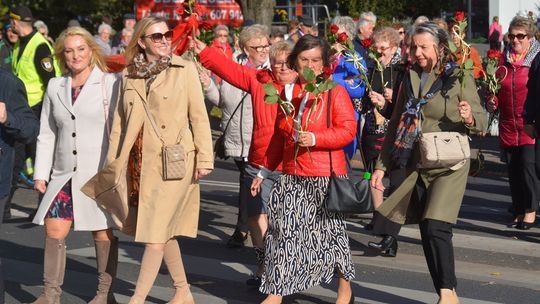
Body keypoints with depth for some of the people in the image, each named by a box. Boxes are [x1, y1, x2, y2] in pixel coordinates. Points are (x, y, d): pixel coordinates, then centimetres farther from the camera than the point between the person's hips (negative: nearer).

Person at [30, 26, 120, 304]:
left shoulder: (109, 84, -2)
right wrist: (41, 173, 9)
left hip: (100, 174, -4)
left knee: (103, 233, 3)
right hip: (65, 176, 4)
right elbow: (47, 134, 13)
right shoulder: (55, 87, 10)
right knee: (53, 230, -1)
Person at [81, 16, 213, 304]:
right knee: (164, 231, 12)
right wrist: (113, 162, 8)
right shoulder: (129, 75, 9)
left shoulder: (184, 69, -2)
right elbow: (120, 121, 12)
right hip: (139, 161, 4)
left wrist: (204, 158, -6)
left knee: (157, 232, -6)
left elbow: (198, 116, -3)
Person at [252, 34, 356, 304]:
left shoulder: (335, 92, -2)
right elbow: (279, 137, 20)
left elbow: (348, 130, -12)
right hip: (291, 176, 5)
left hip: (325, 176, -4)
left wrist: (315, 138, -24)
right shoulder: (288, 92, 14)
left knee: (330, 230, 4)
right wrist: (264, 172, 19)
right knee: (283, 230, -1)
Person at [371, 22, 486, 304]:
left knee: (437, 227, -17)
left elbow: (481, 121, -8)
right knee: (426, 232, 6)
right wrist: (382, 165, 10)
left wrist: (469, 118, -31)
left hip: (449, 165, -5)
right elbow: (396, 124, 13)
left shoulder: (459, 77, -6)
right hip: (417, 165, 5)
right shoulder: (410, 78, 8)